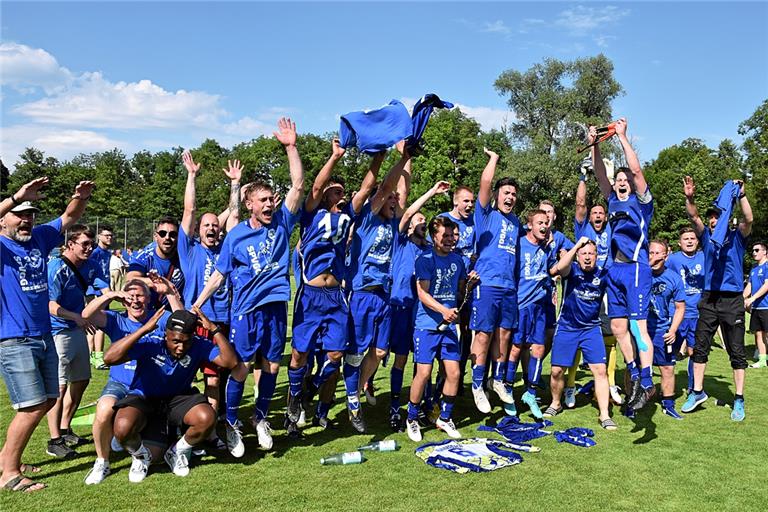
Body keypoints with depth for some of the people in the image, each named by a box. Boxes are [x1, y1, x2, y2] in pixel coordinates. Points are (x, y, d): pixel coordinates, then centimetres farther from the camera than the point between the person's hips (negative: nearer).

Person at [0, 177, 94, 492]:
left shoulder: (39, 238, 7)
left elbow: (70, 217, 12)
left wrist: (81, 198, -8)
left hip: (44, 337, 7)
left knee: (48, 400, 15)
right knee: (32, 407, -7)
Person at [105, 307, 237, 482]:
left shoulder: (199, 345, -17)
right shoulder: (151, 341, -25)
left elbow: (230, 362, -26)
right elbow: (109, 358, -36)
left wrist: (214, 330, -33)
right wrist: (143, 329, -43)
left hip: (177, 398, 2)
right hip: (144, 397, -2)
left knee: (207, 418, -28)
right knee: (123, 428, -34)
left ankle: (177, 452, 6)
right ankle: (140, 455, 6)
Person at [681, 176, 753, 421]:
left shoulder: (736, 238, 5)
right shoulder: (707, 238, 11)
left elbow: (749, 219, -14)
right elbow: (694, 218, -4)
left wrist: (741, 194, -21)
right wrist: (689, 198, -20)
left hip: (733, 300, -3)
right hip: (709, 299, 3)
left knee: (736, 351, 2)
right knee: (700, 347, 4)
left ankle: (739, 400, 10)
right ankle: (698, 392, 15)